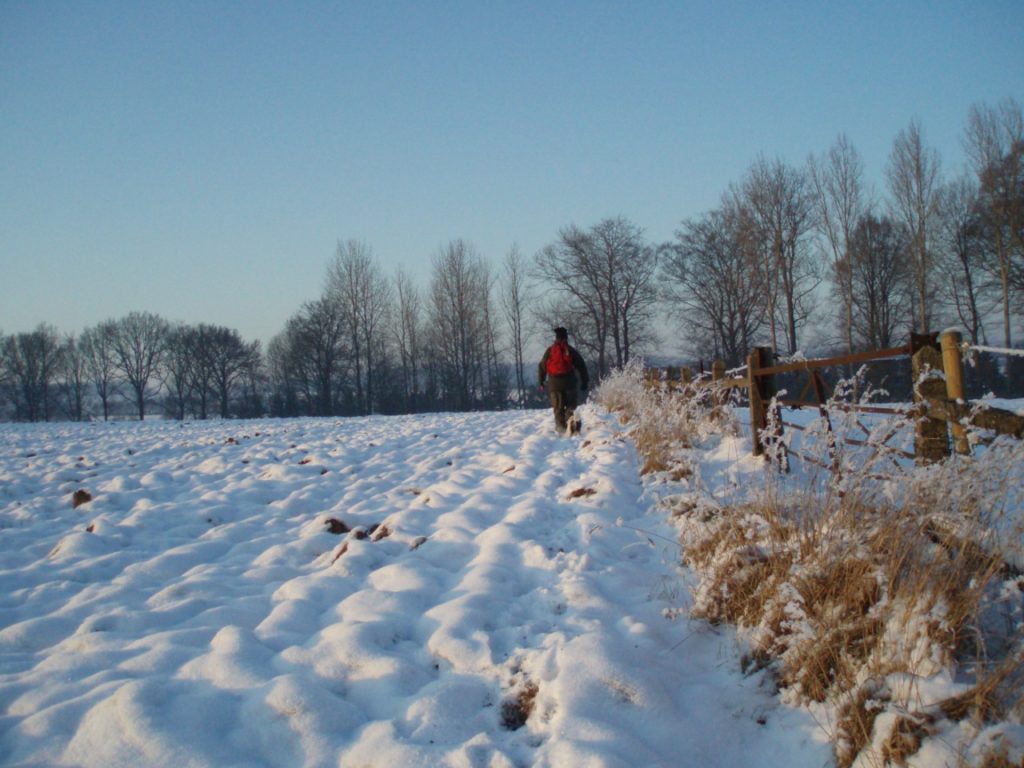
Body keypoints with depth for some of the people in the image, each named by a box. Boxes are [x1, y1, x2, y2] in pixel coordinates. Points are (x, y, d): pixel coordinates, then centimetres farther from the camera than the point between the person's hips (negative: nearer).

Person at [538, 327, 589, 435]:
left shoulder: (549, 351, 8)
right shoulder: (571, 351, 5)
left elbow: (542, 366, 10)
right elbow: (582, 366, 4)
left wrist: (541, 381, 18)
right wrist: (585, 382, 10)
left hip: (554, 383, 1)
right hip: (570, 382, -1)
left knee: (558, 408, 5)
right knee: (571, 405, 7)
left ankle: (561, 428, -8)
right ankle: (571, 416, -23)